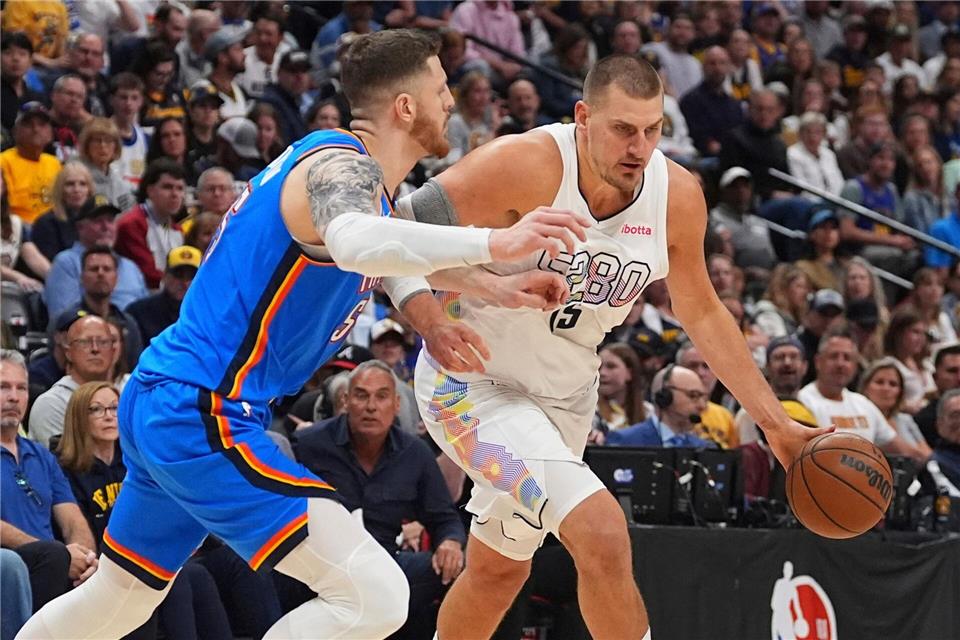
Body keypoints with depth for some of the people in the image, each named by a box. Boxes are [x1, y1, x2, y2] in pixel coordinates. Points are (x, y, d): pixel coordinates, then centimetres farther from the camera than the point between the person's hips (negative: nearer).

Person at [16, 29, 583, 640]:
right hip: (202, 414, -11)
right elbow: (356, 245, -41)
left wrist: (494, 286, 17)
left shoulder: (346, 164, 13)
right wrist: (495, 243, -43)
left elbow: (394, 248, 32)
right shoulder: (343, 166, -16)